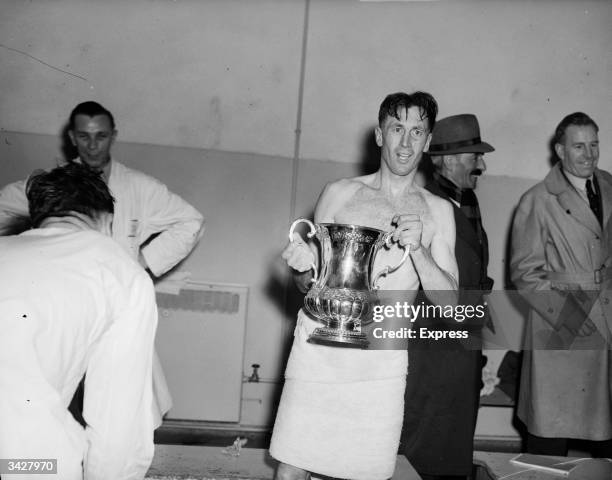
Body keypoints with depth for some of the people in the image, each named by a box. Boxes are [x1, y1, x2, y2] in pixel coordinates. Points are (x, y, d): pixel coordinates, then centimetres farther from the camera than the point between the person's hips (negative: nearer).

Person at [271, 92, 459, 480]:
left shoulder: (438, 211, 7)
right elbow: (309, 283, 11)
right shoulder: (338, 193, 6)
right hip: (319, 343, 0)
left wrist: (418, 249, -13)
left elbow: (449, 301, 2)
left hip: (382, 358, 1)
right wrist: (305, 267, -12)